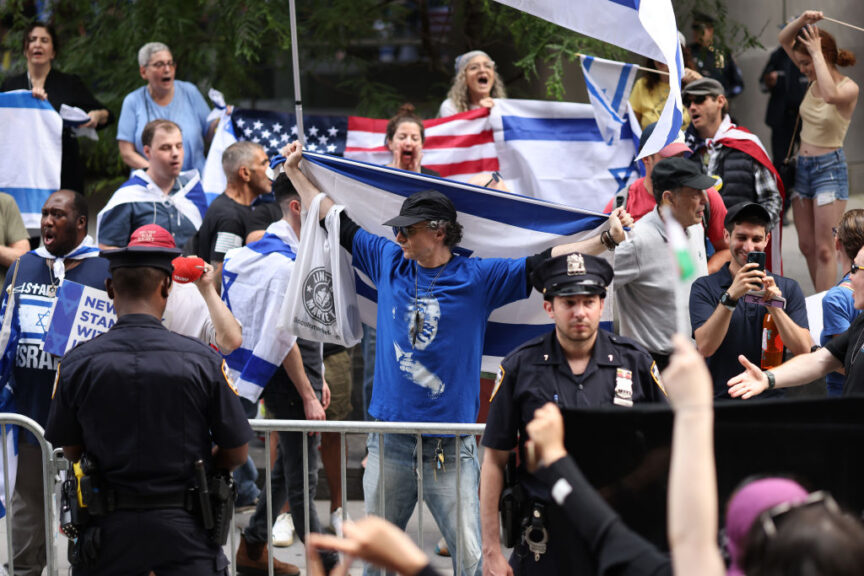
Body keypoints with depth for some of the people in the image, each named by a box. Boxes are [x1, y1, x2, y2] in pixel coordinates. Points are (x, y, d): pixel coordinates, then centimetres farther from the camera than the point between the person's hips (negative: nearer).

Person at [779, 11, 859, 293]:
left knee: (824, 248, -9)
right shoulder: (815, 79, 5)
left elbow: (830, 94, -39)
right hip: (803, 165, 8)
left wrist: (816, 52, -30)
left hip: (829, 167, -8)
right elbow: (784, 39, 6)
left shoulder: (849, 88, -14)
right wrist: (802, 20, -14)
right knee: (806, 245, 10)